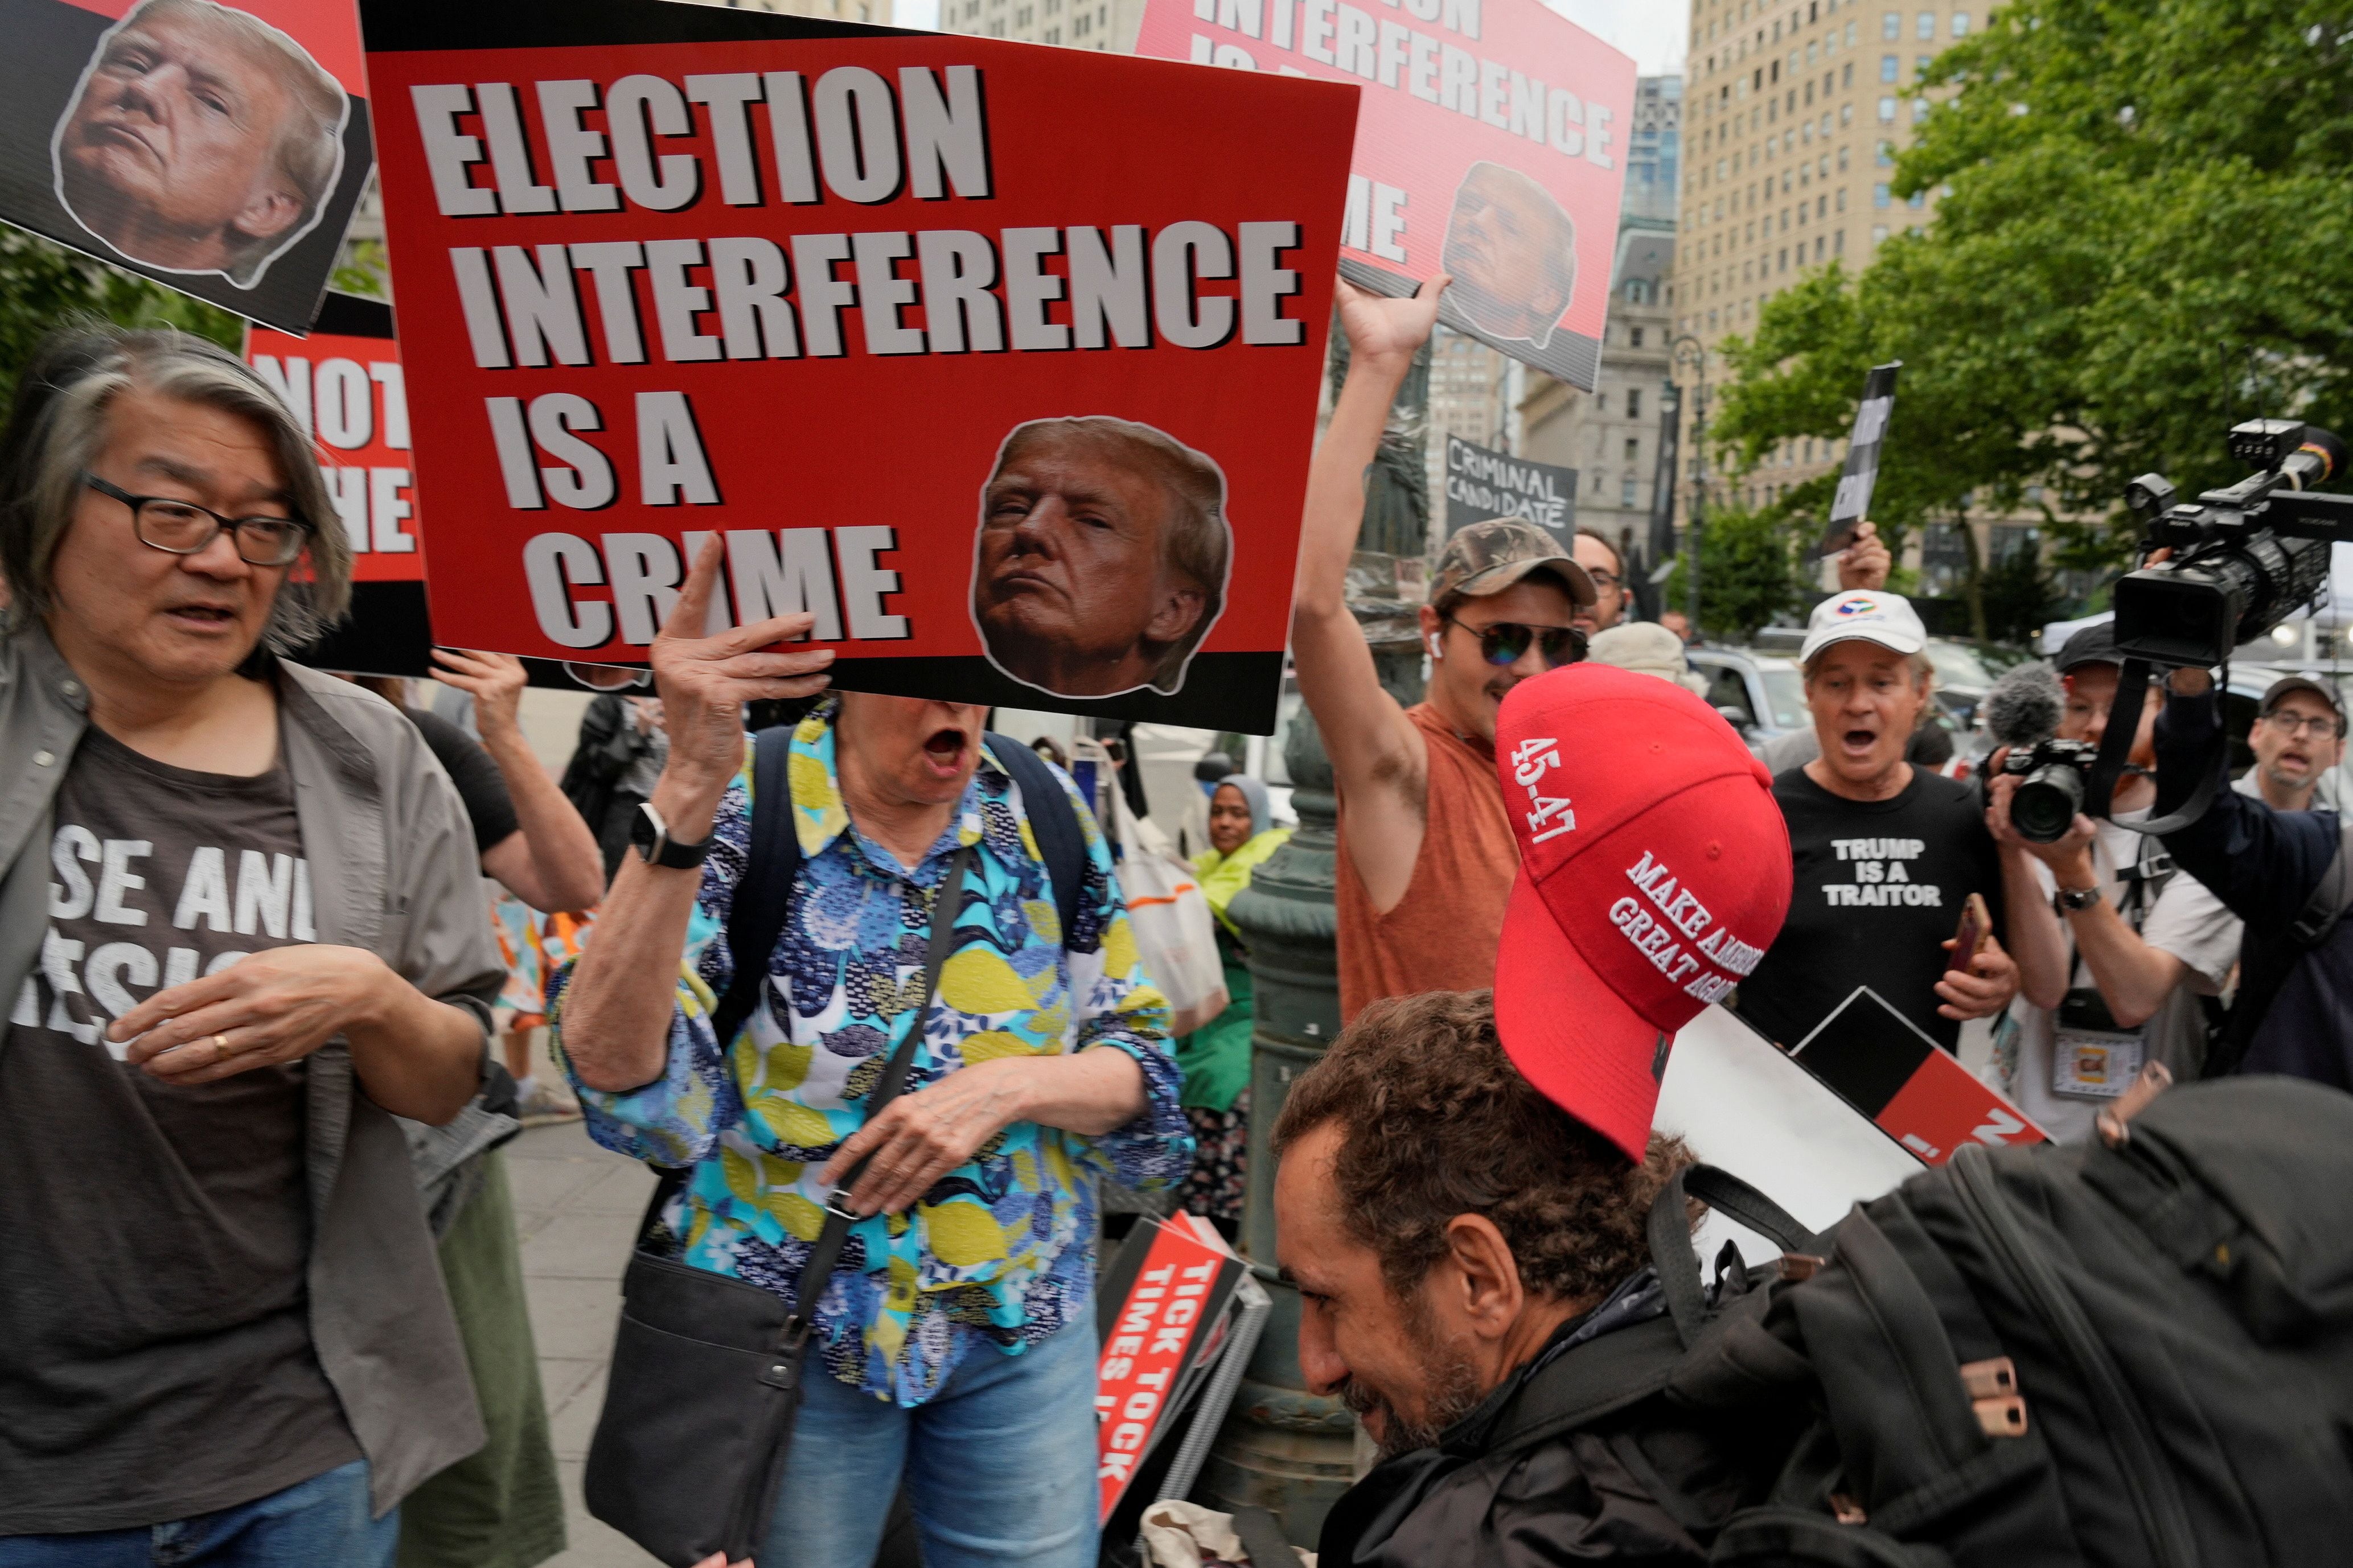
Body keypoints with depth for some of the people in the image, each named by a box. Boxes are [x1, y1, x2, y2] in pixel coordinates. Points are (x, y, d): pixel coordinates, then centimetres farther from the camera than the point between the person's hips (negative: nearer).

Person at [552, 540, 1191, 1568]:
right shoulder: (737, 815, -13)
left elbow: (1141, 1065, 0)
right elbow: (615, 1069, -27)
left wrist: (1005, 1086, -21)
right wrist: (689, 786, -37)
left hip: (1025, 1323, 3)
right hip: (790, 1326, -2)